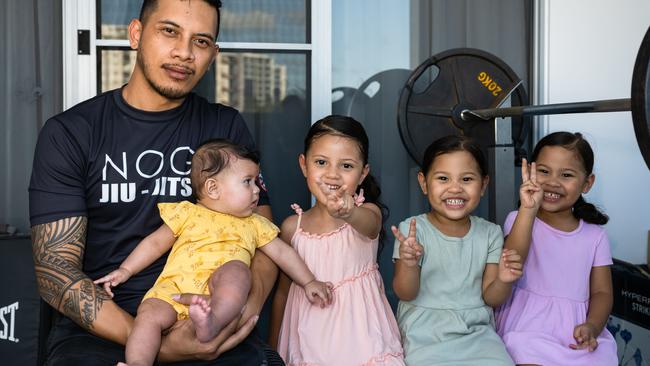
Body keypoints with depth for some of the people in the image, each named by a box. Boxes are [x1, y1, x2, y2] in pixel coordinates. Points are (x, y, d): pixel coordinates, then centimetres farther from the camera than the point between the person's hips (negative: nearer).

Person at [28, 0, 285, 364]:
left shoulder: (226, 127, 9)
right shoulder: (69, 133, 1)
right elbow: (56, 271, -5)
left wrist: (248, 302, -19)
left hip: (208, 326, 2)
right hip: (101, 330, -1)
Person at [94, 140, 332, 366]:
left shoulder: (254, 224, 27)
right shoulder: (187, 213, 20)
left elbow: (282, 252, 27)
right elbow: (156, 243, 23)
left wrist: (308, 282, 19)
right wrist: (125, 270, 15)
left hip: (220, 292, 0)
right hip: (174, 288, 1)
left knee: (236, 270, -32)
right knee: (149, 314, -28)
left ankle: (213, 322, -53)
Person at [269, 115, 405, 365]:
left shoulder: (368, 213, -8)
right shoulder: (292, 227, 0)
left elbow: (369, 223, -34)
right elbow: (283, 291, 9)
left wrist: (348, 213, -56)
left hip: (362, 342, -2)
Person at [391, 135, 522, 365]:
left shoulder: (490, 233, 3)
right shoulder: (412, 229, -6)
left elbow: (491, 298, 4)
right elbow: (406, 294, -7)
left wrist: (503, 280, -18)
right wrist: (408, 264, -28)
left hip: (477, 331, 3)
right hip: (426, 334, -3)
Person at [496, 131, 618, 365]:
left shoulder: (595, 236, 11)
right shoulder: (519, 219, 4)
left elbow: (601, 291, 9)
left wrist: (592, 326, -12)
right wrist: (529, 210, -23)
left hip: (578, 331, 3)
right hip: (529, 326, -3)